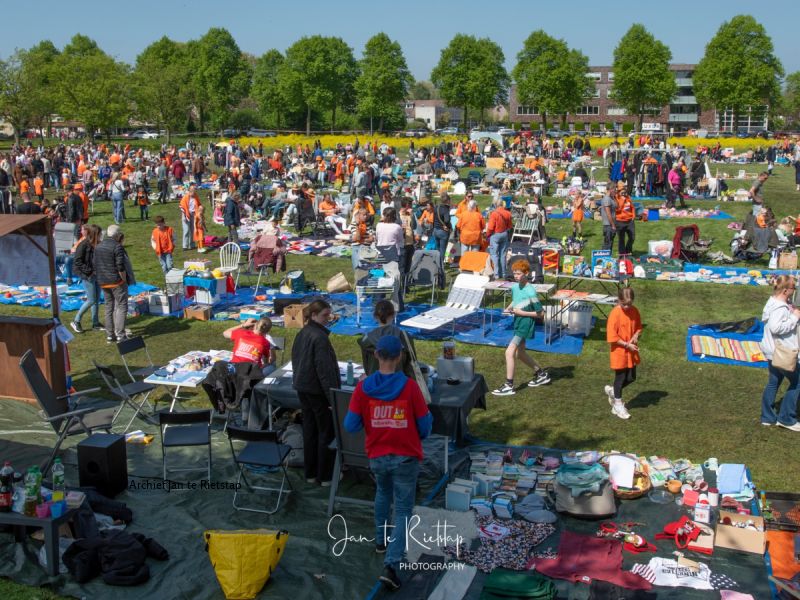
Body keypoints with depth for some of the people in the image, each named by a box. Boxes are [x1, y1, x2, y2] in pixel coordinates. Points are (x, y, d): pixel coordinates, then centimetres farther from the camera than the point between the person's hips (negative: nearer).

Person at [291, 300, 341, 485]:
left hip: (302, 388, 9)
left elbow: (295, 359, 16)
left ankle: (310, 473, 24)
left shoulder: (301, 334, 7)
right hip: (318, 390, -9)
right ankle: (325, 476, 11)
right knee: (327, 432, 4)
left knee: (309, 429, 15)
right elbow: (325, 369, -23)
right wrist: (333, 395, -21)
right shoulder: (320, 337, -21)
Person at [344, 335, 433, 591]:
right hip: (406, 457, -3)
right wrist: (418, 436, 15)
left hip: (377, 456, 3)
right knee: (403, 510, 5)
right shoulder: (409, 386, -14)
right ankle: (391, 565, -7)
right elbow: (425, 426, -8)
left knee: (383, 493, 31)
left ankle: (381, 539, 44)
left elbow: (351, 426, -7)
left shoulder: (363, 387, -10)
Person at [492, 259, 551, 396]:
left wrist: (522, 313, -20)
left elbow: (541, 313, -16)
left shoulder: (530, 292, -21)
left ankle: (509, 386, -8)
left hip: (526, 325, -10)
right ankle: (541, 373, 39)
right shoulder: (514, 287, 3)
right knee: (519, 353, 20)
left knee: (510, 352, -15)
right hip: (518, 323, 10)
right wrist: (509, 308, 4)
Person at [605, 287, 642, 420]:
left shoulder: (634, 311, -1)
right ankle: (618, 405, 22)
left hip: (631, 351, 6)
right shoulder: (615, 313, -19)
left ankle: (612, 391, 35)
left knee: (631, 377, 11)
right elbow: (612, 336, -19)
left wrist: (636, 336, -9)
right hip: (619, 351, -6)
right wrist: (627, 345, -19)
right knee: (620, 377, 6)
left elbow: (638, 327, 12)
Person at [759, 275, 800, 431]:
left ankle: (768, 417, 24)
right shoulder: (780, 308, -24)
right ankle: (786, 418, 9)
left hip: (774, 352, 10)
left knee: (773, 383, 16)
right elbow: (776, 327, -34)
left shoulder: (774, 303, 8)